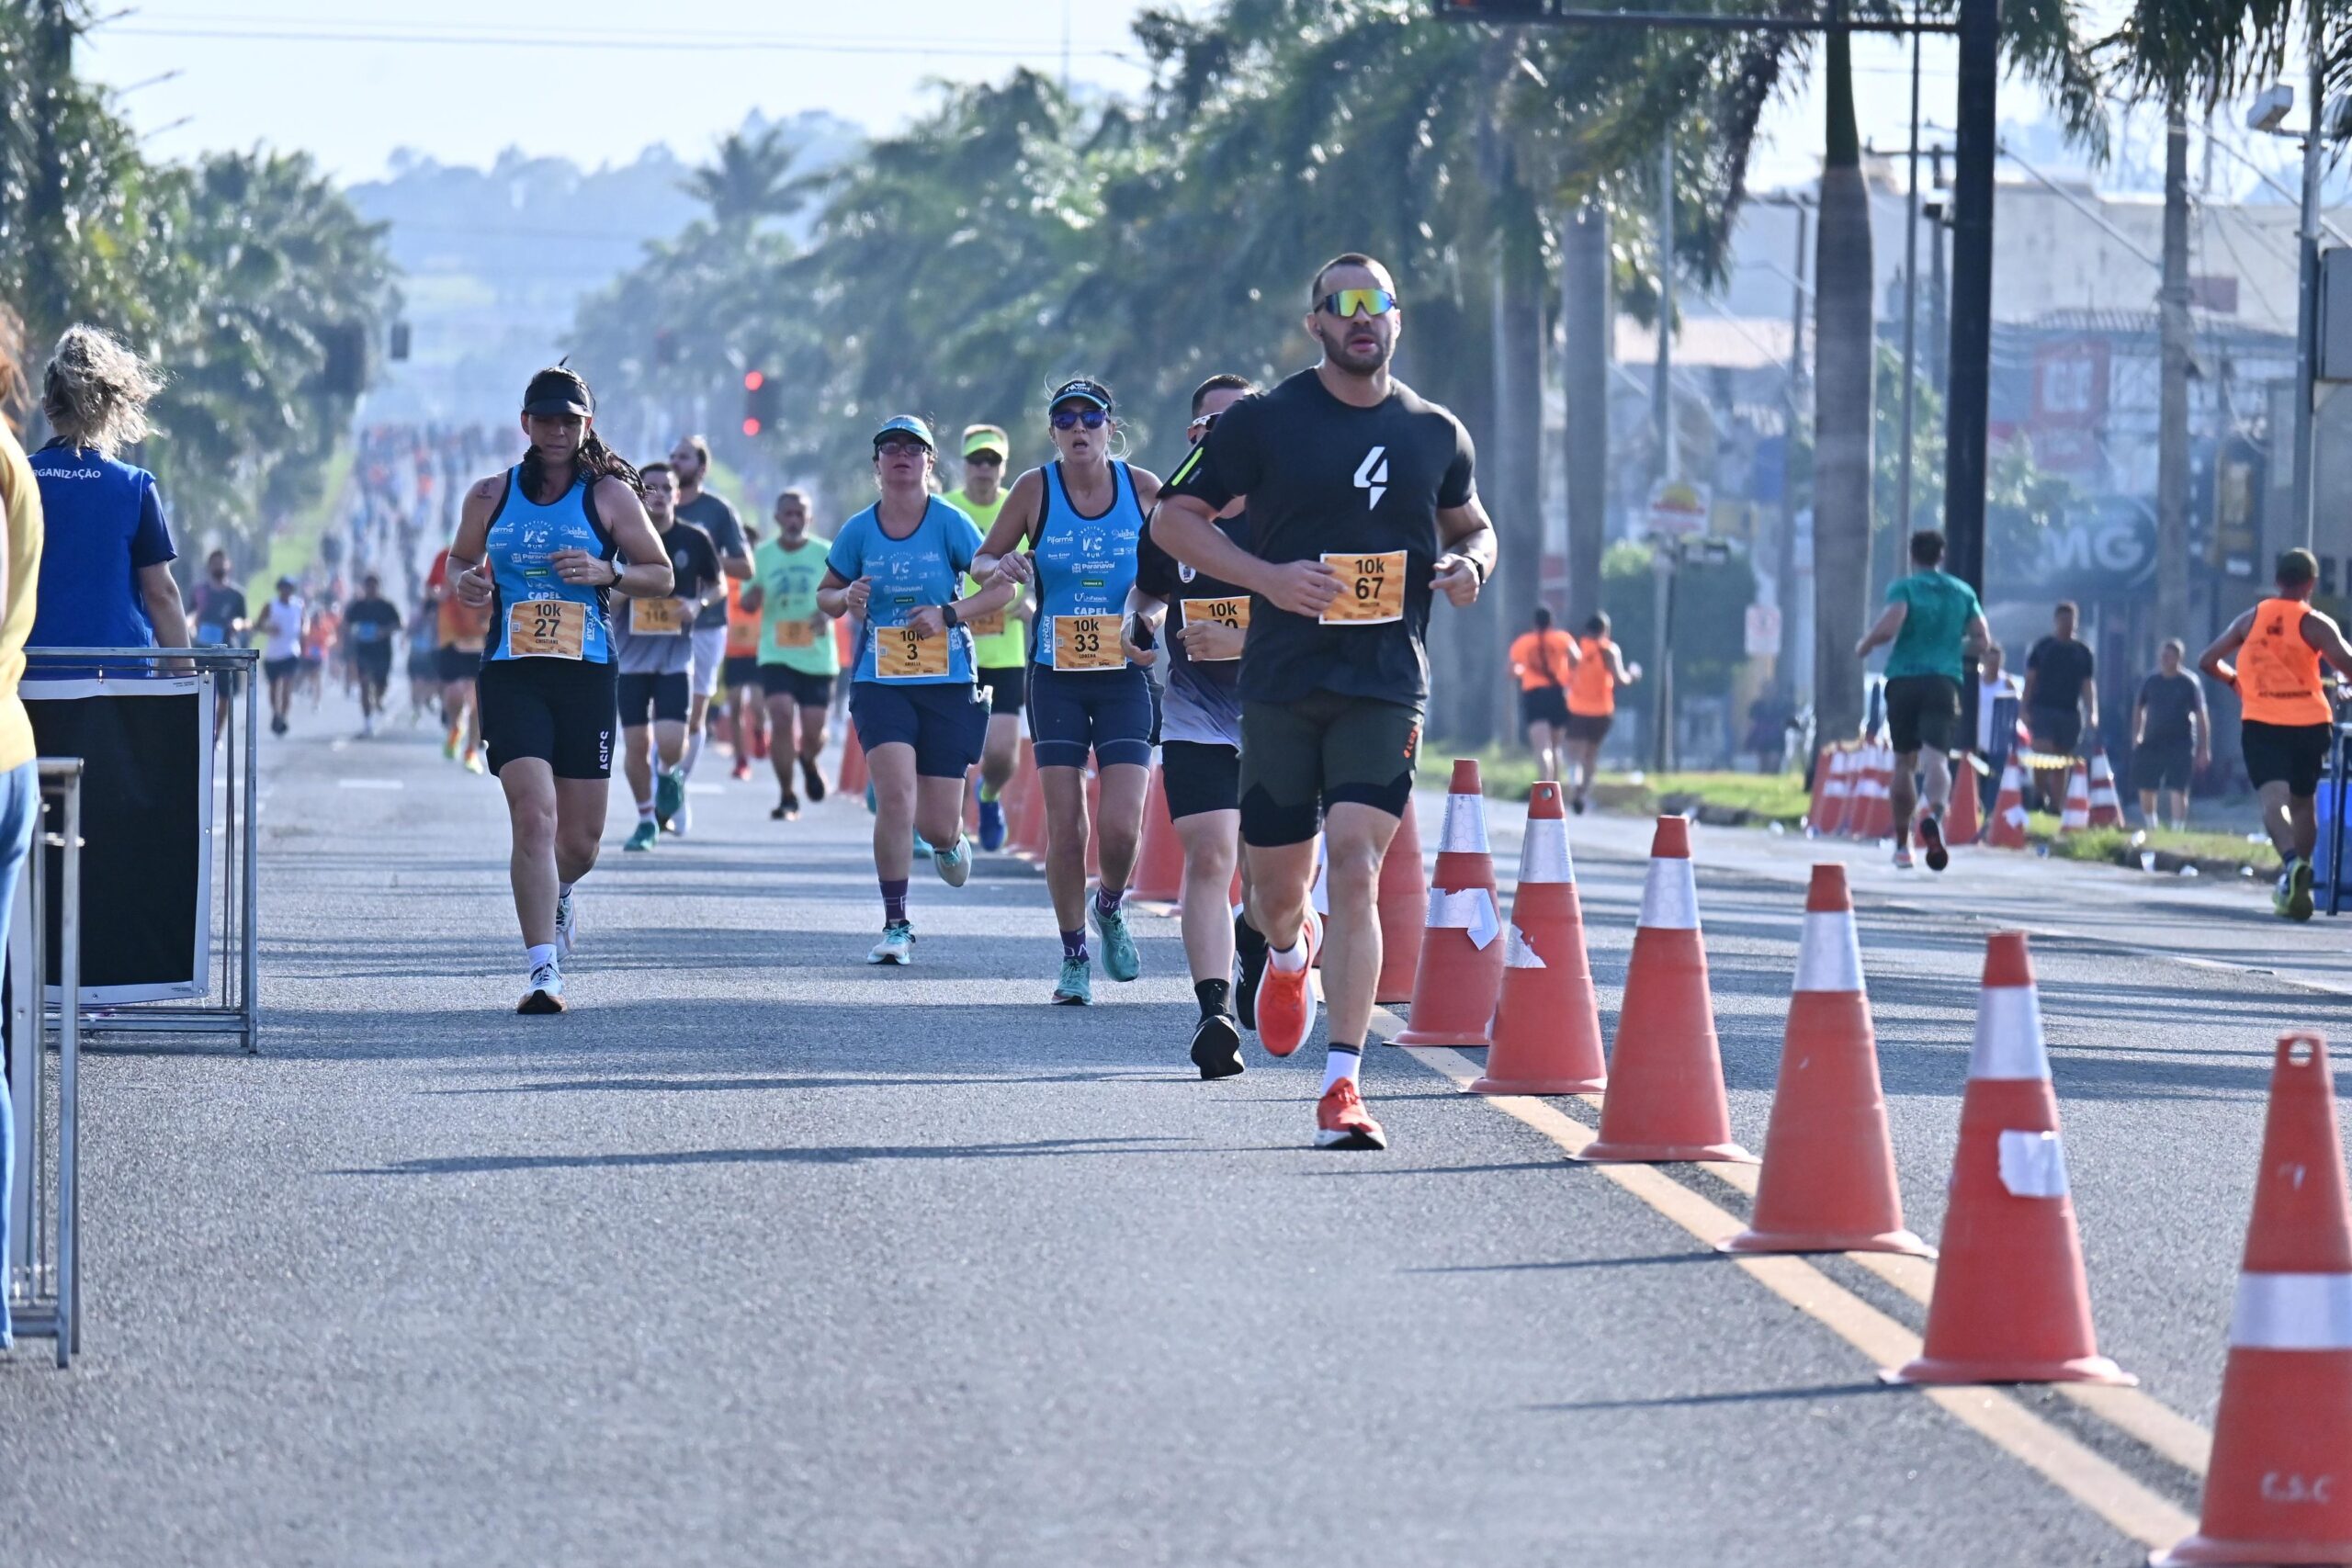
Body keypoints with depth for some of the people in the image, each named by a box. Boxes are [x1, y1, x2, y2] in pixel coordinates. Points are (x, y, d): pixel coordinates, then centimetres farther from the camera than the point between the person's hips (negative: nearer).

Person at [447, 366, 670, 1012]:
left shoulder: (609, 495, 3)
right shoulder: (491, 495, 9)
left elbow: (661, 575, 7)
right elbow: (460, 559, 23)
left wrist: (606, 573, -12)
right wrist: (463, 582, -1)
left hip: (587, 677, 0)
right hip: (511, 675, 0)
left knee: (580, 842, 7)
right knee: (533, 814, -18)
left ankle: (557, 891, 45)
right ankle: (543, 970, -18)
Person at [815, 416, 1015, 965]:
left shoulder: (950, 524, -4)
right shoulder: (858, 531, 2)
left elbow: (1003, 587, -1)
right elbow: (825, 595, 15)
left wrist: (949, 614, -15)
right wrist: (847, 598, -8)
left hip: (948, 683, 0)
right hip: (880, 682, 0)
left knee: (937, 824, 1)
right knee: (895, 795, -20)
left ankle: (950, 842, 42)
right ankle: (896, 927, -10)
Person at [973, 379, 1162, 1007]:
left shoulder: (1144, 488, -1)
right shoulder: (1035, 489, -2)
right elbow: (981, 562, 8)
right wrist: (1005, 566, -15)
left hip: (1125, 674, 0)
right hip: (1056, 677, 0)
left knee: (1121, 825, -11)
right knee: (1065, 827, -3)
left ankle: (1110, 907, 22)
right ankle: (1074, 958, 12)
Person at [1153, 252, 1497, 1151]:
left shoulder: (1435, 434, 9)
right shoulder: (1264, 422, 1)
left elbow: (1471, 524, 25)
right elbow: (1174, 518, 3)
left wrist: (1469, 563, 0)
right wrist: (1267, 576, -12)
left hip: (1387, 682, 0)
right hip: (1282, 680, 0)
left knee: (1355, 866, -15)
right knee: (1275, 885, 7)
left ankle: (1343, 1086, -16)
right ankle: (1289, 953, 47)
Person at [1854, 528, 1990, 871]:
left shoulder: (1904, 588, 2)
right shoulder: (1963, 592, 13)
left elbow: (1888, 628, -15)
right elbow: (1982, 640, 10)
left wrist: (1863, 646, 4)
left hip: (1904, 680, -1)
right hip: (1944, 682, 1)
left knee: (1904, 762, 12)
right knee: (1936, 758, -13)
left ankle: (1903, 845, 19)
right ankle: (1935, 813, -45)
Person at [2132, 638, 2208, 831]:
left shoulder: (2189, 683, -3)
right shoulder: (2150, 682, 6)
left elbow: (2201, 715, -2)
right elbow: (2139, 709, 17)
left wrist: (2204, 748, -5)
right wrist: (2136, 737, 8)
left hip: (2180, 744, -3)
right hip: (2152, 743, 3)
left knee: (2178, 791, -10)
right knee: (2146, 789, 3)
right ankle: (2150, 827, 21)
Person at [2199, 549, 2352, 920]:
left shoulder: (2250, 620, 8)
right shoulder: (2315, 624, -2)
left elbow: (2208, 661, 14)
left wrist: (2236, 681, 31)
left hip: (2260, 722, 0)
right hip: (2309, 722, 0)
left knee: (2273, 799, -13)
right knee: (2303, 802, 18)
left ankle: (2291, 861, -41)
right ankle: (2293, 888, 19)